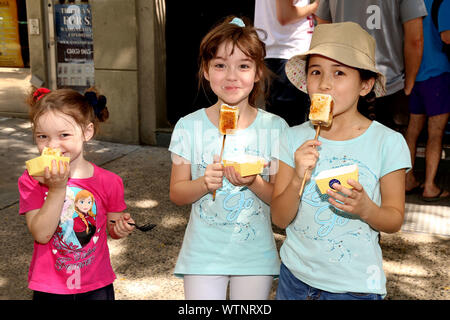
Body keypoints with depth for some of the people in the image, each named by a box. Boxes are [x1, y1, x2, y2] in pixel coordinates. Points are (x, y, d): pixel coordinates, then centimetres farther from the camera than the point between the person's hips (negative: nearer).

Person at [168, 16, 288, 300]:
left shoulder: (275, 128, -6)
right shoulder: (189, 126, -6)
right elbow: (177, 194, -1)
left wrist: (253, 183, -22)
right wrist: (204, 183, -21)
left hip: (256, 254, 1)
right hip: (203, 253, 0)